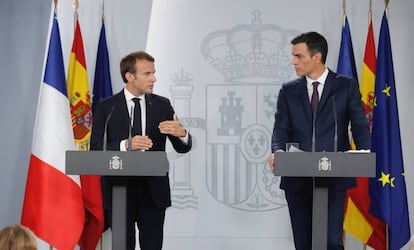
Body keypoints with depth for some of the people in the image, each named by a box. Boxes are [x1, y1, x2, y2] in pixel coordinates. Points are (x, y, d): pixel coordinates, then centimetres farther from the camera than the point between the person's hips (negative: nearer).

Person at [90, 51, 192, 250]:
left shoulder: (162, 105, 6)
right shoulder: (106, 108, 0)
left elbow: (183, 148, 6)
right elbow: (96, 149, -6)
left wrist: (181, 133, -18)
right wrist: (125, 145, -22)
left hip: (154, 191, 2)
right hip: (120, 190, -1)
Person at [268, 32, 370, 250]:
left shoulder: (346, 86, 5)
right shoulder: (288, 91, 12)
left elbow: (359, 125, 1)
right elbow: (281, 129, 5)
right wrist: (277, 151, -16)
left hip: (334, 179, -3)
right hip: (297, 179, 3)